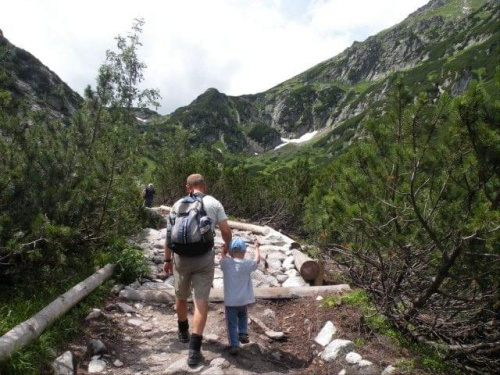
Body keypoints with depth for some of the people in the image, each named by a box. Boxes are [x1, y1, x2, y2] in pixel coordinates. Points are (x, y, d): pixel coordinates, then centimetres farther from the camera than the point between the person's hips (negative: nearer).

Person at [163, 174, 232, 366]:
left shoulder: (178, 204, 5)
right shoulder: (214, 203, 0)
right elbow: (226, 231, -1)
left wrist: (167, 259, 13)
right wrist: (227, 246, 20)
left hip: (181, 257, 2)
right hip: (204, 258, -2)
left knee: (181, 296, 22)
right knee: (201, 301, 3)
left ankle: (183, 332, 43)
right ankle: (194, 349, 0)